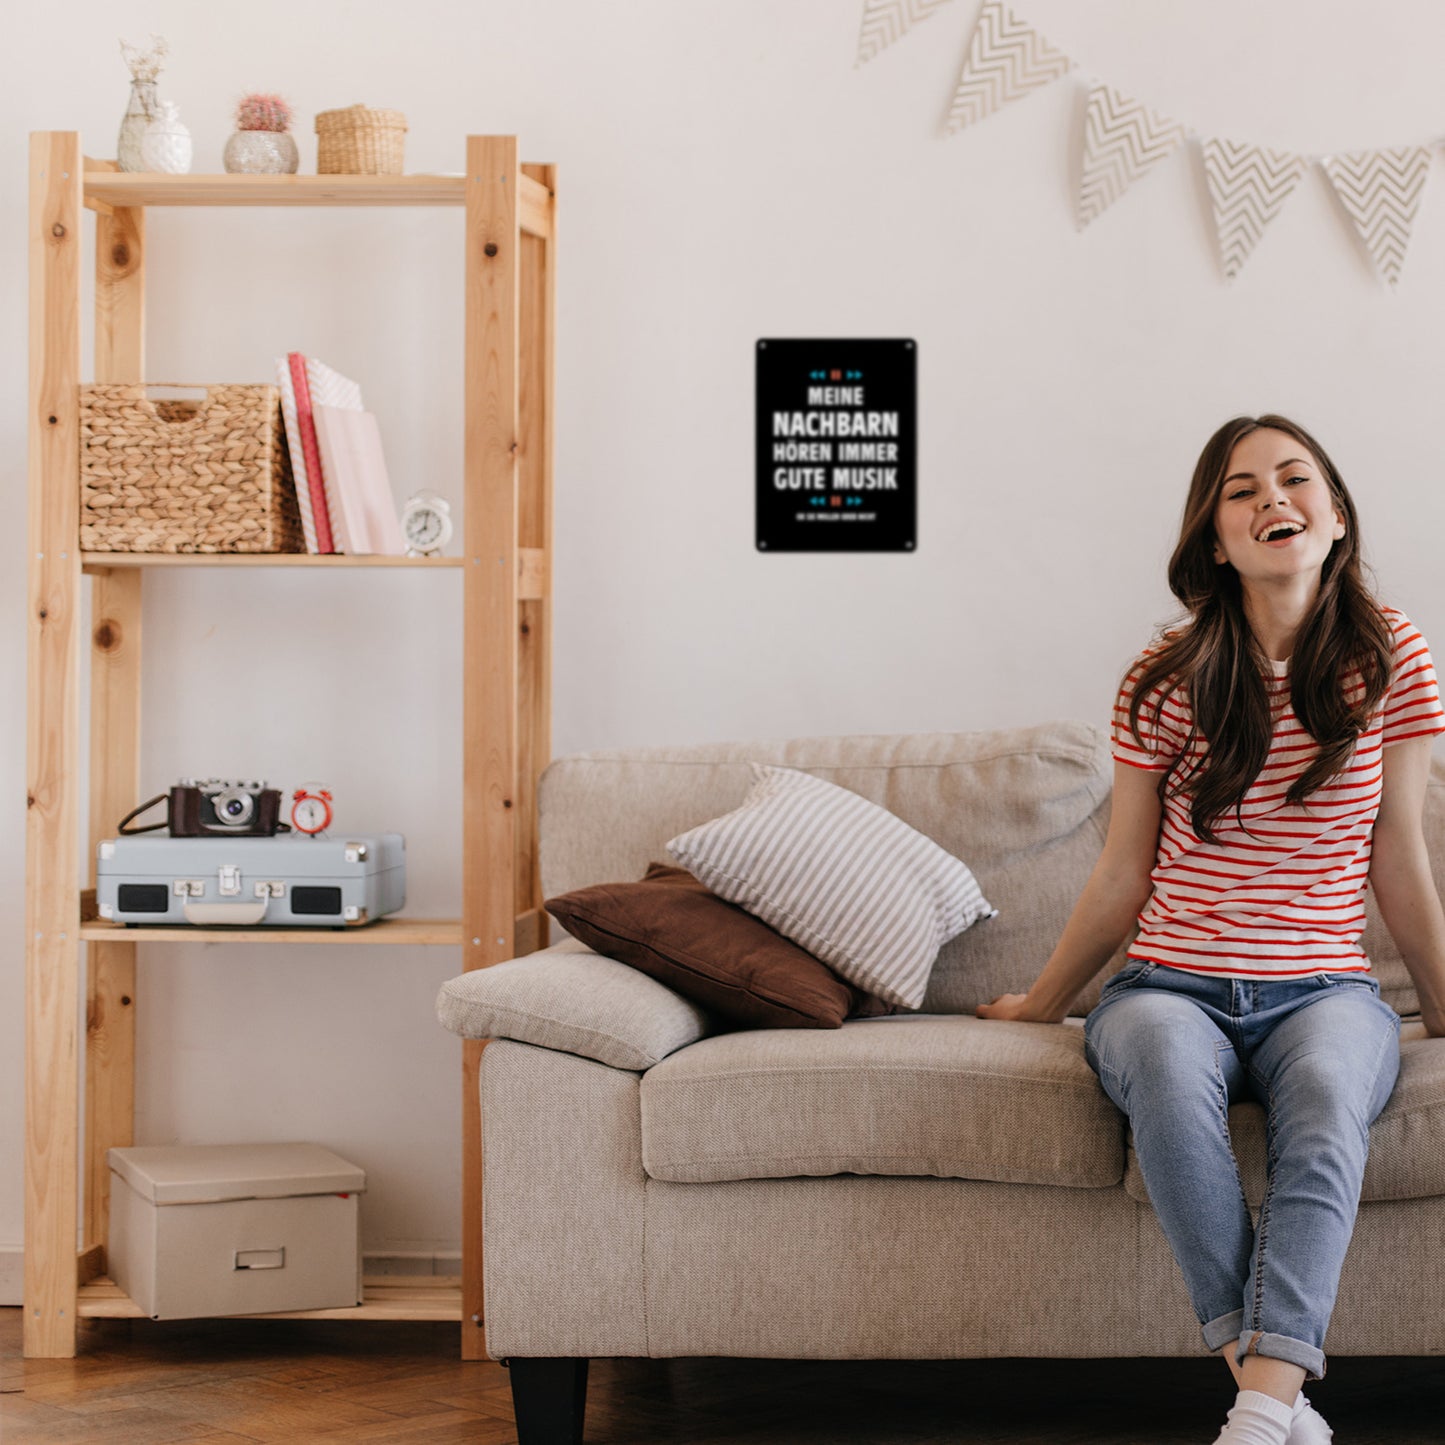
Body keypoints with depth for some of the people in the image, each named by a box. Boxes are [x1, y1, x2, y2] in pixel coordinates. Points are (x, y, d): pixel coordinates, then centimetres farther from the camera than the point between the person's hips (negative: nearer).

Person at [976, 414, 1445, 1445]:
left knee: (1327, 1088, -37)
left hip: (1324, 988, 0)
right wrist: (1042, 1004, 19)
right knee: (1166, 1063, -37)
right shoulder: (1168, 681, 2)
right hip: (1172, 984, 0)